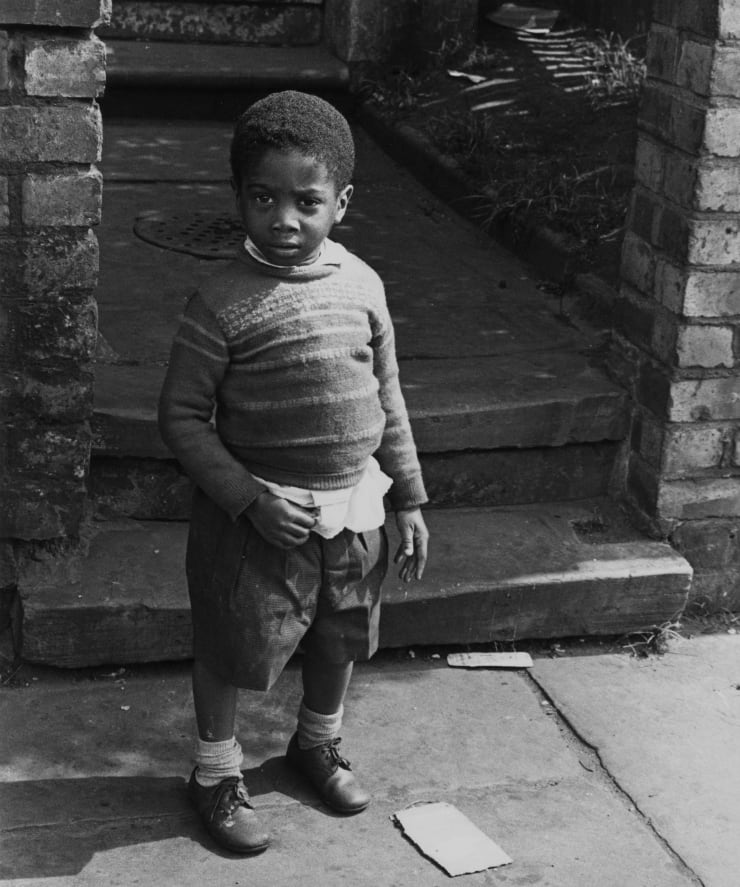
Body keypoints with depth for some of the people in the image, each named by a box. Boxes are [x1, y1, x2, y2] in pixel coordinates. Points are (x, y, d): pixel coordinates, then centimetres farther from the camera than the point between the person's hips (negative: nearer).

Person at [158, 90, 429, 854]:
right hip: (259, 513, -5)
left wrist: (408, 498, 8)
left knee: (340, 639, 22)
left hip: (354, 506, 5)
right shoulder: (224, 303, -18)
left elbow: (387, 398, 7)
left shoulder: (362, 284, -3)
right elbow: (182, 416, -13)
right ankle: (216, 772, 34)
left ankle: (317, 741, 49)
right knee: (231, 646, 10)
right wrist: (249, 497, -21)